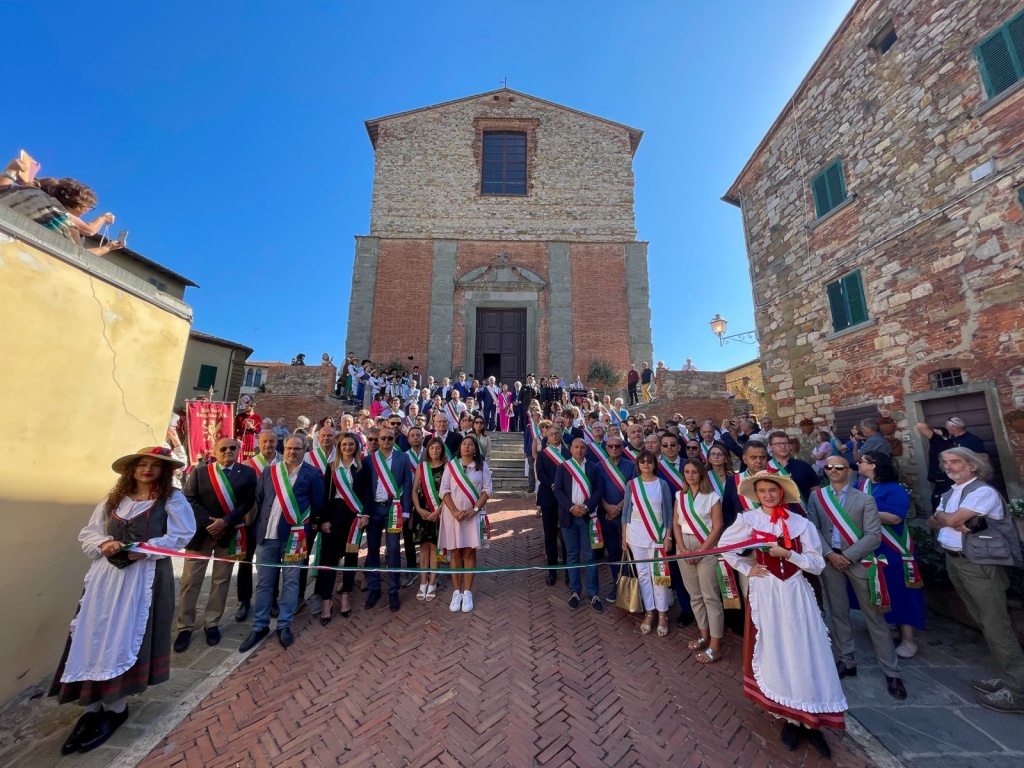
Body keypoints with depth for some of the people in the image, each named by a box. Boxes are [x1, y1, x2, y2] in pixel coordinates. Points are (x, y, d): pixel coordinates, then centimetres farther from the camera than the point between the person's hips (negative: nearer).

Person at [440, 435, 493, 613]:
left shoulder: (482, 466, 1)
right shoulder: (451, 465, 2)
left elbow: (487, 489, -2)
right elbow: (444, 490, -2)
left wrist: (474, 509, -12)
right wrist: (454, 511, -13)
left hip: (473, 514, 0)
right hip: (453, 514, 1)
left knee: (469, 552, 5)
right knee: (455, 552, 7)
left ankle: (467, 593, 15)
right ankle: (456, 592, 17)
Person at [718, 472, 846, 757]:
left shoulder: (801, 523, -5)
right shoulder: (748, 520, -7)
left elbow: (818, 565, -4)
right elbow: (724, 546, 3)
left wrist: (787, 553, -18)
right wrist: (746, 569, -3)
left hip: (796, 594, 1)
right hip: (766, 594, 0)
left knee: (804, 654, 3)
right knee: (775, 654, 8)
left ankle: (811, 721, 22)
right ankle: (792, 718, 27)